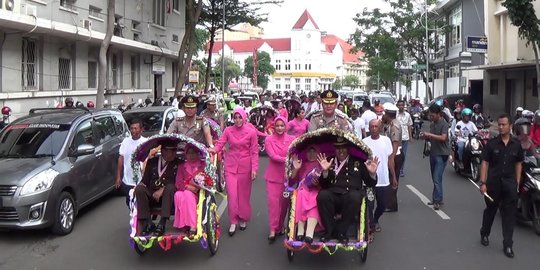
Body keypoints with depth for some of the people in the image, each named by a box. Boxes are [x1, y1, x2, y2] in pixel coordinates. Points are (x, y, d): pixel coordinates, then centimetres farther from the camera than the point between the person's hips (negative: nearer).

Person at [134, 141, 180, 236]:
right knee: (139, 189, -25)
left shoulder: (177, 163, 5)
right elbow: (145, 180, 10)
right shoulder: (152, 162, 14)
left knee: (171, 187, -34)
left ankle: (162, 223, -36)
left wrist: (162, 190, -21)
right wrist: (140, 185, -13)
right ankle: (147, 223, -25)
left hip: (167, 195, -2)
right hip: (151, 195, 3)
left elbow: (176, 182, -7)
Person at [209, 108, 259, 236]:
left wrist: (254, 169, -10)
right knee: (232, 194, -3)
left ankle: (243, 219, 29)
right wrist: (213, 150, -30)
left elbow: (254, 152, -5)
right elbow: (220, 144, -7)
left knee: (244, 194, 10)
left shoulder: (251, 132, -5)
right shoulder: (228, 130, -1)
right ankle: (233, 222, 8)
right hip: (231, 166, 1)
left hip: (245, 167, -1)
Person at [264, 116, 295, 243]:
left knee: (284, 202, 7)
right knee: (273, 201, -5)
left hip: (287, 175, 1)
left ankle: (280, 226, 24)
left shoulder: (292, 139, 1)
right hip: (273, 175, -1)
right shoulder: (269, 140, -1)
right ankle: (273, 230, -1)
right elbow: (273, 156, -11)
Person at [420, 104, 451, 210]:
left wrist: (430, 135, -24)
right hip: (433, 153, 8)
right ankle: (436, 198, 19)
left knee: (437, 178, -12)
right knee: (434, 178, 12)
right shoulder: (432, 124, 11)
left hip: (442, 154, -8)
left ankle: (438, 200, -9)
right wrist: (425, 136, -2)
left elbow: (443, 138, -24)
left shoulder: (444, 124, -11)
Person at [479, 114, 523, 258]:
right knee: (490, 210, 15)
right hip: (493, 182, -1)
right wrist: (483, 183, -11)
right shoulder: (491, 143, -4)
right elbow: (484, 163, -5)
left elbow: (518, 164, 10)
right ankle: (484, 234, 36)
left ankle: (507, 244, 8)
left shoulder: (516, 144, 2)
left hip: (510, 183, 1)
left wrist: (517, 183, 6)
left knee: (509, 214, 1)